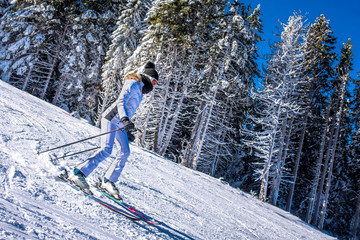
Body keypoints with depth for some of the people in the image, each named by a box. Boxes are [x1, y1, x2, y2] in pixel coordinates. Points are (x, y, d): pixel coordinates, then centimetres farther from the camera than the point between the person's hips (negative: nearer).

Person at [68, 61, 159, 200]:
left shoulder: (139, 90, 24)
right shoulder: (134, 84, -6)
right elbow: (121, 102, -19)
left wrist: (127, 131, 29)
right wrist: (125, 119, -36)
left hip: (120, 123, 10)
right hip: (111, 118, -10)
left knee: (125, 152, 1)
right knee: (106, 150, -20)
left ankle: (108, 181, 5)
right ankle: (78, 173, -19)